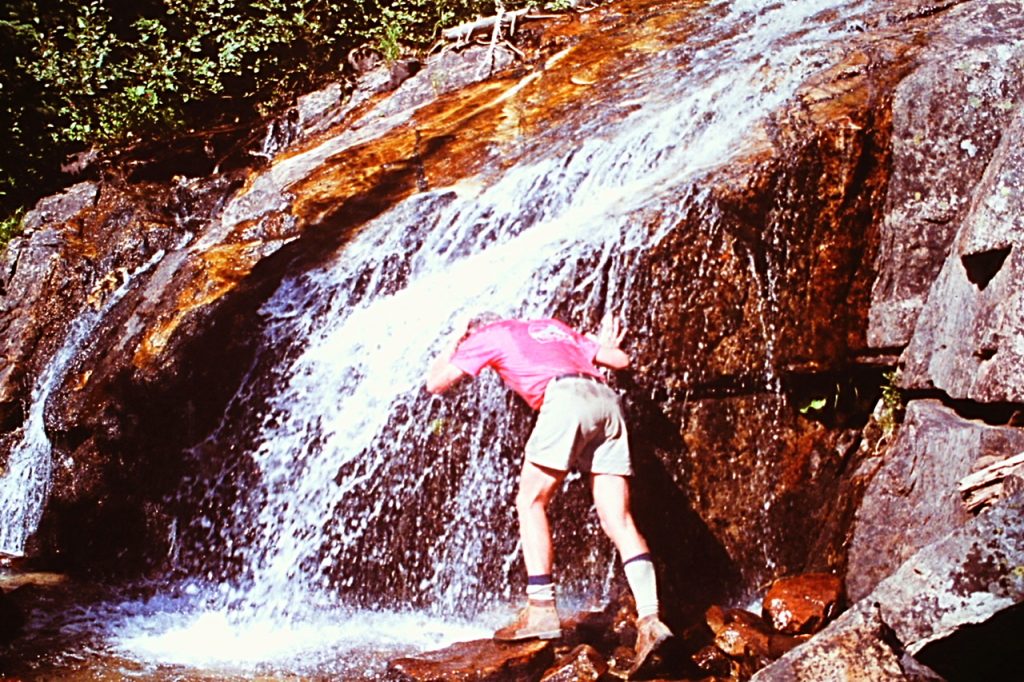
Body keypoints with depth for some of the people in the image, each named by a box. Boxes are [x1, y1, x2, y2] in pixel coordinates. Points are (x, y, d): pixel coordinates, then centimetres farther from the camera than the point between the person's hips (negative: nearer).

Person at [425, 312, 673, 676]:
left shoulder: (490, 336, 21)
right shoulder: (555, 327, 36)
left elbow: (436, 382, 22)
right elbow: (621, 360, 32)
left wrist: (454, 344, 40)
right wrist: (606, 347, 55)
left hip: (566, 397, -6)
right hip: (607, 401, 6)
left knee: (530, 500, 3)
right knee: (618, 520, 0)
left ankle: (542, 609, -9)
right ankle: (649, 619, -12)